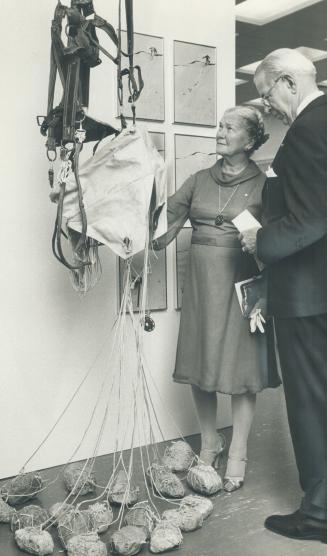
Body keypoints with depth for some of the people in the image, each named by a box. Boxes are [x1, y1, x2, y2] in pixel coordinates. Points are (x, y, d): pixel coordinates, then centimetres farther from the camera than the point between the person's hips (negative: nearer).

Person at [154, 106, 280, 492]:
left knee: (241, 366, 1)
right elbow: (163, 226, 3)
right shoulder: (200, 181, 10)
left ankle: (237, 454, 16)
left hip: (241, 282, -3)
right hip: (201, 281, 4)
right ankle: (209, 442, 27)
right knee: (199, 364, 8)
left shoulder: (262, 185, 1)